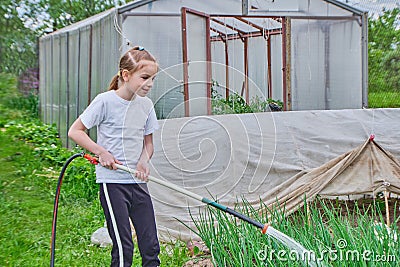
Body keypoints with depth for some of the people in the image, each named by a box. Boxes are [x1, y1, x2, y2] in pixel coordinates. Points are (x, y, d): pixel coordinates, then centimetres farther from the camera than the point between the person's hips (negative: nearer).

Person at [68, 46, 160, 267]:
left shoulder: (146, 105, 7)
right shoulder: (105, 101, -9)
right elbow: (74, 131, -5)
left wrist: (144, 161, -5)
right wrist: (102, 152, -15)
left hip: (138, 182, 6)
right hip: (112, 181, -5)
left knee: (151, 246, 6)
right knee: (123, 248, -4)